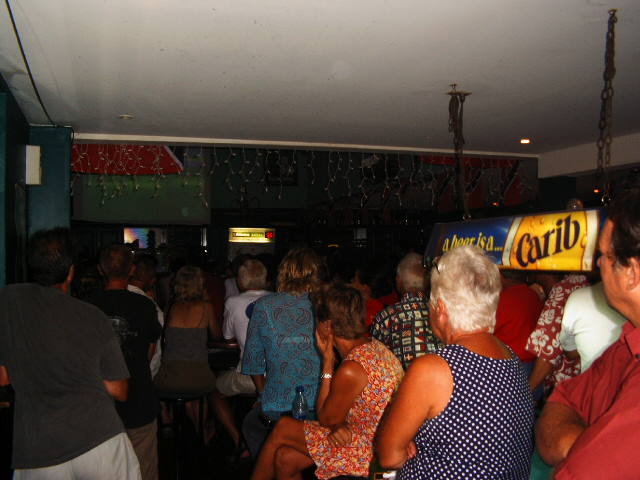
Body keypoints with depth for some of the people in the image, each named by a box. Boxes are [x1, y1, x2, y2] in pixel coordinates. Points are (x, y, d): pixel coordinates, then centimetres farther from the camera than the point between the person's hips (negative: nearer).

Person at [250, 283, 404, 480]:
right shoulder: (374, 346, 1)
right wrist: (340, 426, -8)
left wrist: (327, 360, -11)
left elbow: (326, 419, -8)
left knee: (282, 429, 3)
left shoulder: (351, 370, -27)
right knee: (285, 458, 11)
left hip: (370, 454, -8)